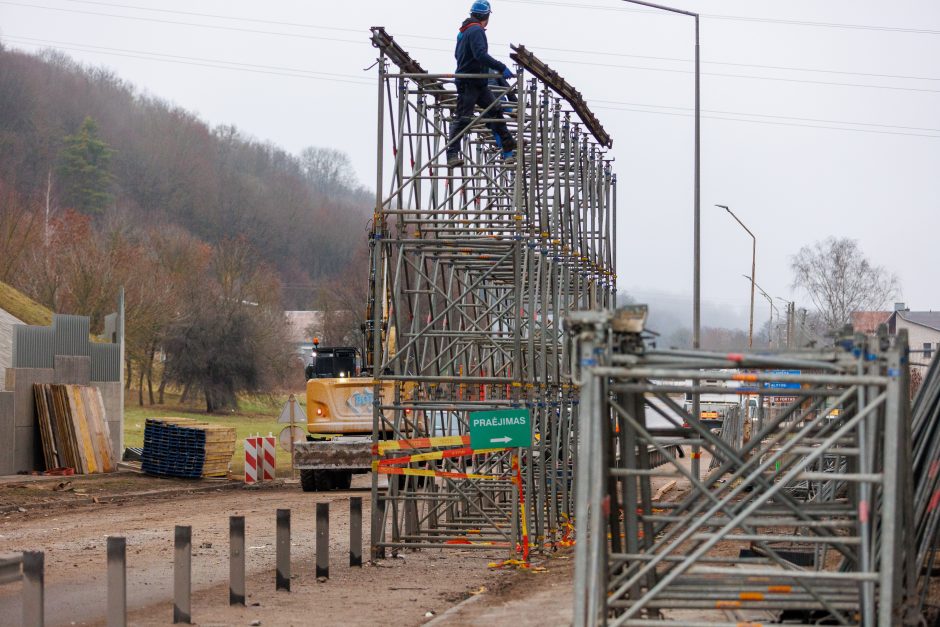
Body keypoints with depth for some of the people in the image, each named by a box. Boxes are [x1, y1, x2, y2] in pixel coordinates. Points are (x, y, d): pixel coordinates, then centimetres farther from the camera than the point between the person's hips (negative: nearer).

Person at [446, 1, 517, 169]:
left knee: (495, 110, 11)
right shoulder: (476, 31, -15)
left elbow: (458, 54, 31)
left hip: (479, 84, 10)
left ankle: (509, 150, 14)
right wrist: (501, 68, -28)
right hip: (469, 83, -10)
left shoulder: (464, 31, 17)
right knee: (462, 118, -12)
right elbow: (481, 55, -28)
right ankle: (452, 155, -15)